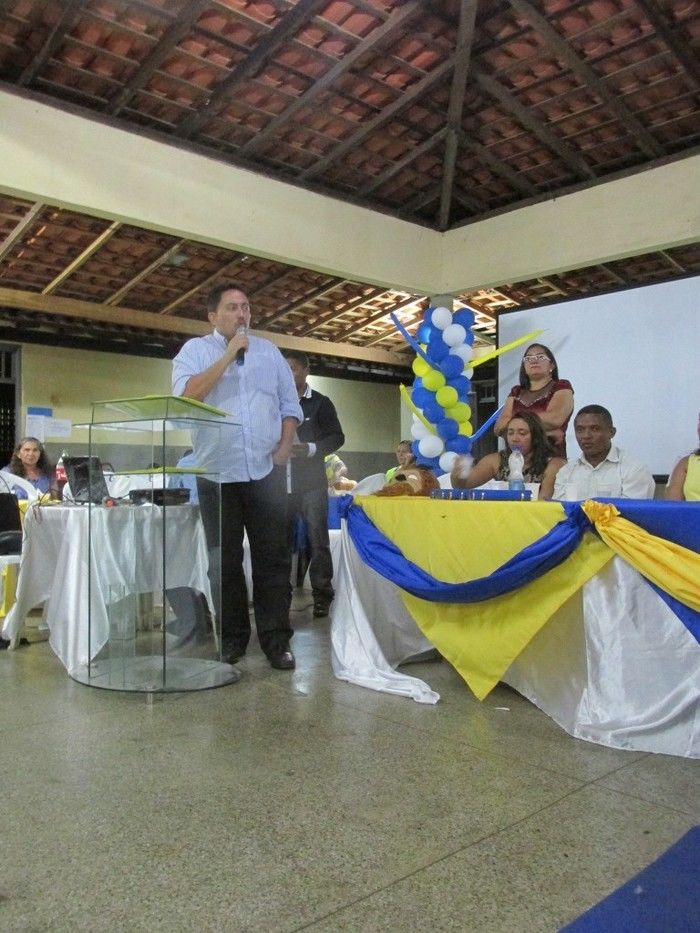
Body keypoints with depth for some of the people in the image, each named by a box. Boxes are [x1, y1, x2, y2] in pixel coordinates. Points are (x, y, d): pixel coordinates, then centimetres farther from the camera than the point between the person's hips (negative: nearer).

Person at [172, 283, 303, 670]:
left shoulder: (269, 351, 14)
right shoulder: (195, 350, 5)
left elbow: (290, 404, 14)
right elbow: (186, 396, -13)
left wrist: (285, 447, 0)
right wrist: (228, 355, -11)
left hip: (266, 471, 2)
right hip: (218, 472, -1)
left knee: (272, 557, 2)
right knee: (224, 560, 6)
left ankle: (276, 638, 8)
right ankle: (232, 636, 18)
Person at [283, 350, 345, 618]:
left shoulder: (320, 402, 3)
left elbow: (337, 437, -1)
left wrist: (311, 449, -16)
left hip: (311, 482, -3)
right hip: (282, 482, 4)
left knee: (317, 539, -3)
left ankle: (322, 595, 2)